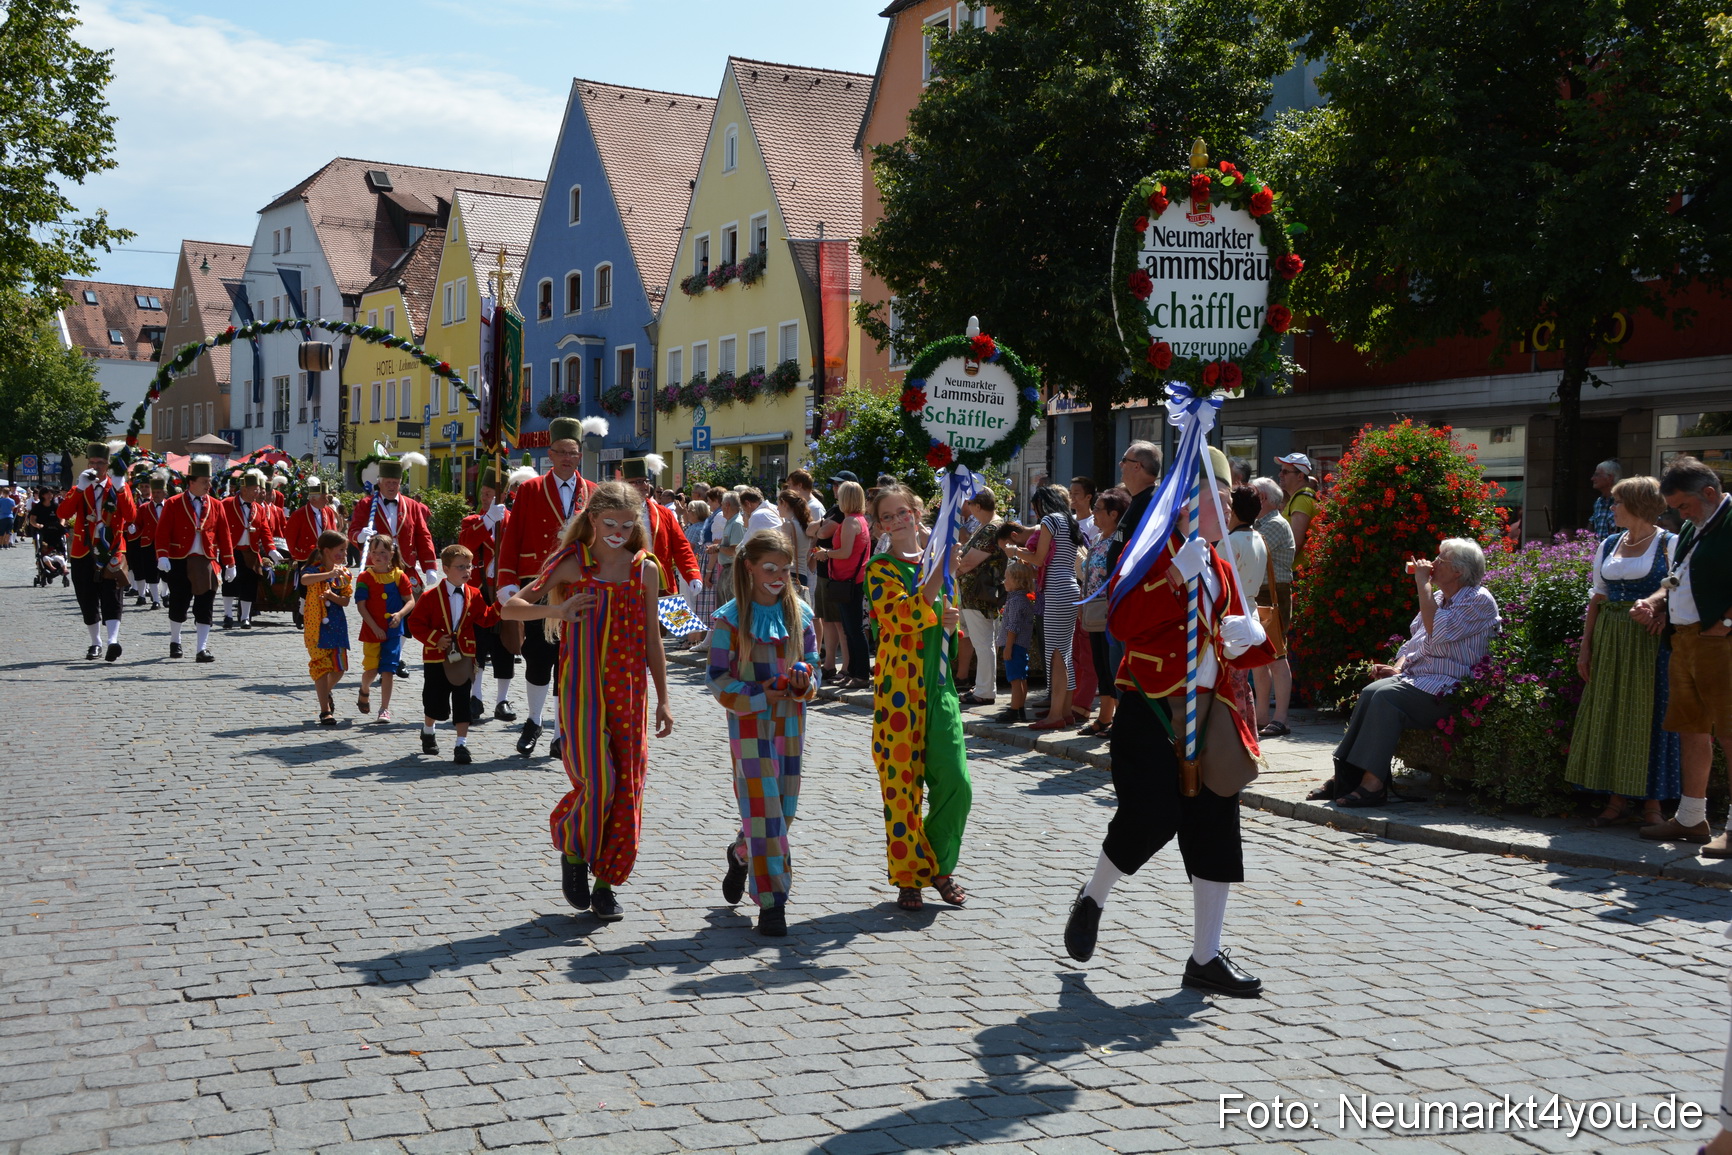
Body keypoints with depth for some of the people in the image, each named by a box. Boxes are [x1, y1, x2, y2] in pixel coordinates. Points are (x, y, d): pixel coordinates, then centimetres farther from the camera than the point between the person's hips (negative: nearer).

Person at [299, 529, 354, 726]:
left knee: (340, 667, 7)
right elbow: (304, 580, -34)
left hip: (338, 625, 5)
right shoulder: (315, 570, -10)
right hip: (317, 626, -5)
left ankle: (327, 691, 39)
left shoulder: (344, 573, 6)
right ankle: (325, 711, 0)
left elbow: (346, 601, 2)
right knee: (321, 666, -4)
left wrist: (332, 596, -19)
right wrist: (329, 574, -46)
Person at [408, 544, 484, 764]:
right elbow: (415, 624, -6)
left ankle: (461, 745, 4)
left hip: (464, 657, 2)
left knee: (463, 702, -2)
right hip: (437, 658, -2)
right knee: (436, 703, 9)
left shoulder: (474, 595, 4)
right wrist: (435, 638, -17)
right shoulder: (430, 596, -7)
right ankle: (427, 731, 40)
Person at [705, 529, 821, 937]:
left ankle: (741, 854, 40)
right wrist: (759, 696, -18)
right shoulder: (730, 617, -6)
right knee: (763, 808, -9)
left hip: (790, 724, 5)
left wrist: (804, 678, -12)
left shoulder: (800, 613, 6)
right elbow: (717, 678, -7)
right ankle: (771, 903, -3)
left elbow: (812, 664, 11)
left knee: (784, 808, 10)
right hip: (750, 724, -4)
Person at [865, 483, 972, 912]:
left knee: (955, 781, -3)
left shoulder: (935, 562, 15)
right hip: (899, 687, -4)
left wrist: (948, 621, -1)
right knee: (901, 784, -2)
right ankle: (909, 877, 10)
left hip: (938, 686, 4)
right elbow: (903, 615, -20)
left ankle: (940, 866, 17)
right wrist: (940, 575, -28)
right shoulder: (881, 570, -1)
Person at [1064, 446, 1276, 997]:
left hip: (1209, 710, 7)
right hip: (1152, 709, -7)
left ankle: (1206, 957, 12)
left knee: (1215, 825, 4)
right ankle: (1091, 900, 18)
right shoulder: (1153, 551, -5)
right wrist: (1177, 573, -26)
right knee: (1152, 817, -13)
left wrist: (1248, 637, -2)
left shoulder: (1219, 567, 17)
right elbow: (1122, 622, -21)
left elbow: (1234, 648, 22)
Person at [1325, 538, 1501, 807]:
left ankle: (1373, 784, -30)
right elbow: (1413, 642, 25)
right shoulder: (1437, 597, 21)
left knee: (1386, 696, -29)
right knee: (1370, 692, -19)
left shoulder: (1479, 601, -6)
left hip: (1446, 686, -8)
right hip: (1415, 678, 8)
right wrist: (1397, 668, 5)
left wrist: (1423, 584, -14)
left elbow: (1437, 632, -21)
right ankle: (1346, 777, -21)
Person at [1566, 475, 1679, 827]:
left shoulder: (1669, 545, -3)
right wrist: (1586, 646, 8)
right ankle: (1618, 798, 13)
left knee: (1648, 716, -3)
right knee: (1608, 715, 5)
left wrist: (1659, 612, -24)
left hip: (1650, 643, -5)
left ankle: (1651, 802, 6)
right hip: (1609, 641, 5)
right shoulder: (1609, 546, 12)